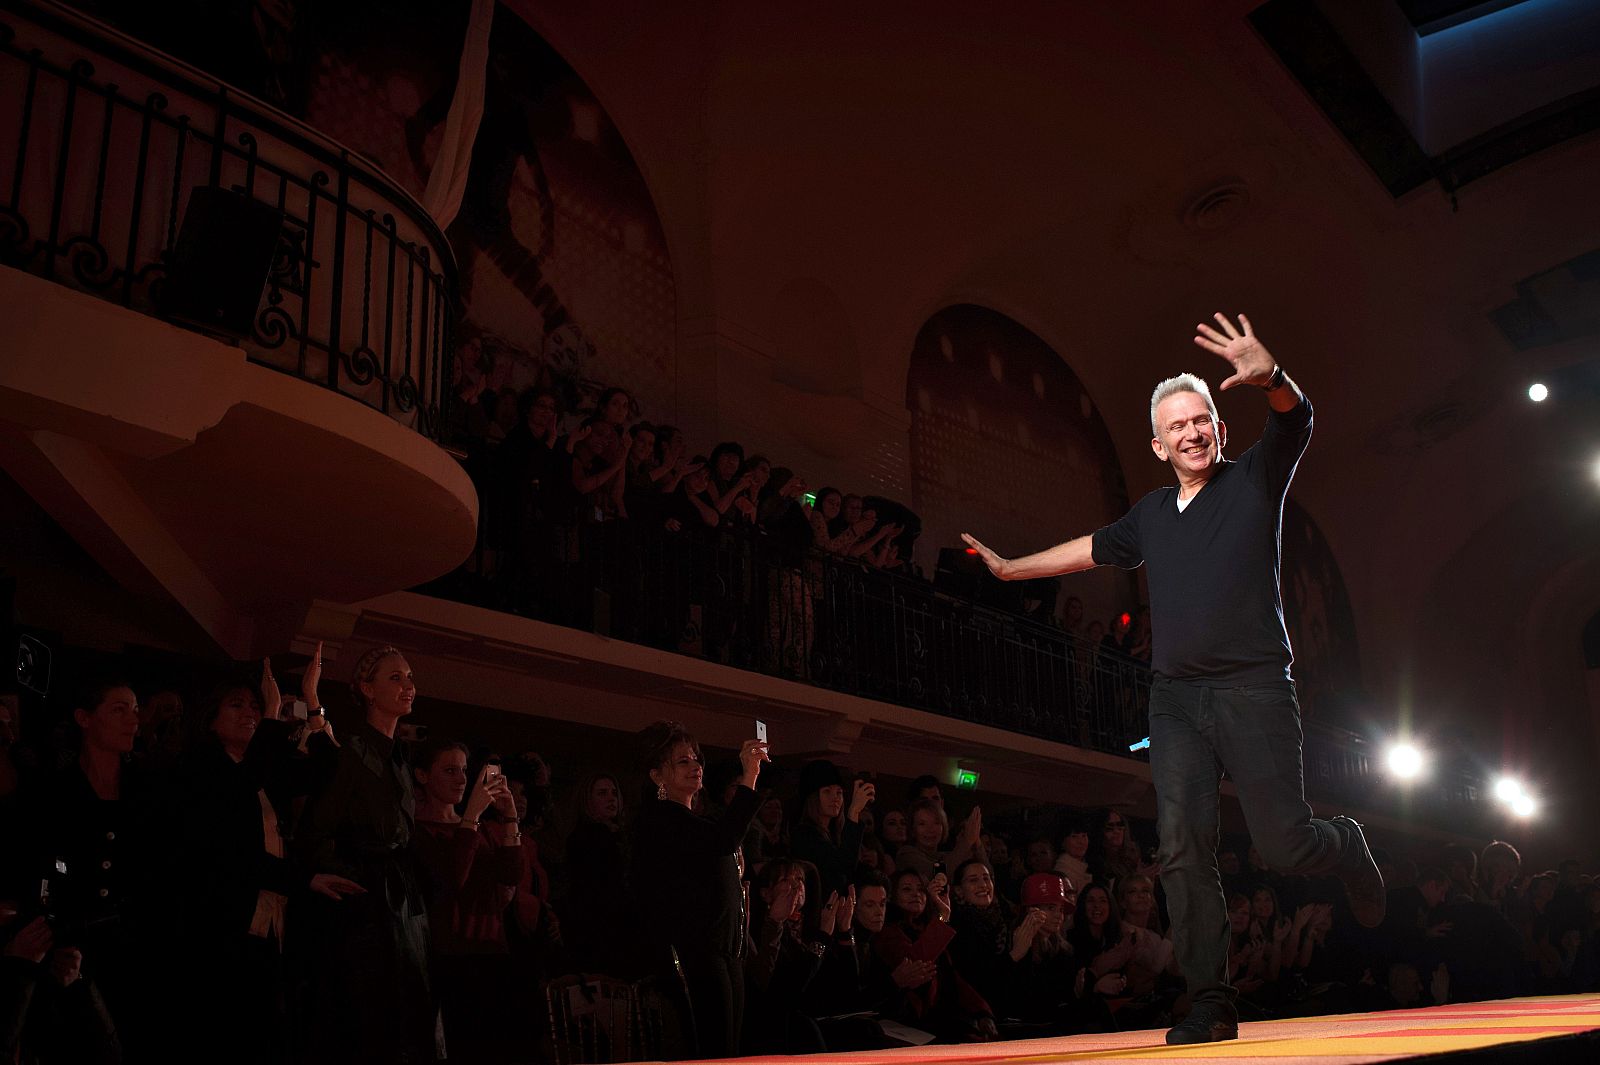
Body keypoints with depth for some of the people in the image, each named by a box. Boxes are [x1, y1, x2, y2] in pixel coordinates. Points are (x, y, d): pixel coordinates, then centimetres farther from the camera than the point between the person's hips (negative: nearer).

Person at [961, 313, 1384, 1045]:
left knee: (1284, 844, -6)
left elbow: (1294, 421, -15)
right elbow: (1096, 548, 33)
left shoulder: (1254, 481, 4)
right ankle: (1210, 1003, -2)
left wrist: (1269, 377, -37)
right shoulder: (1153, 514, 17)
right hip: (1176, 697, 4)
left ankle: (1347, 847, 30)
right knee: (1183, 848, -8)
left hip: (1254, 690, -4)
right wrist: (1012, 568, 38)